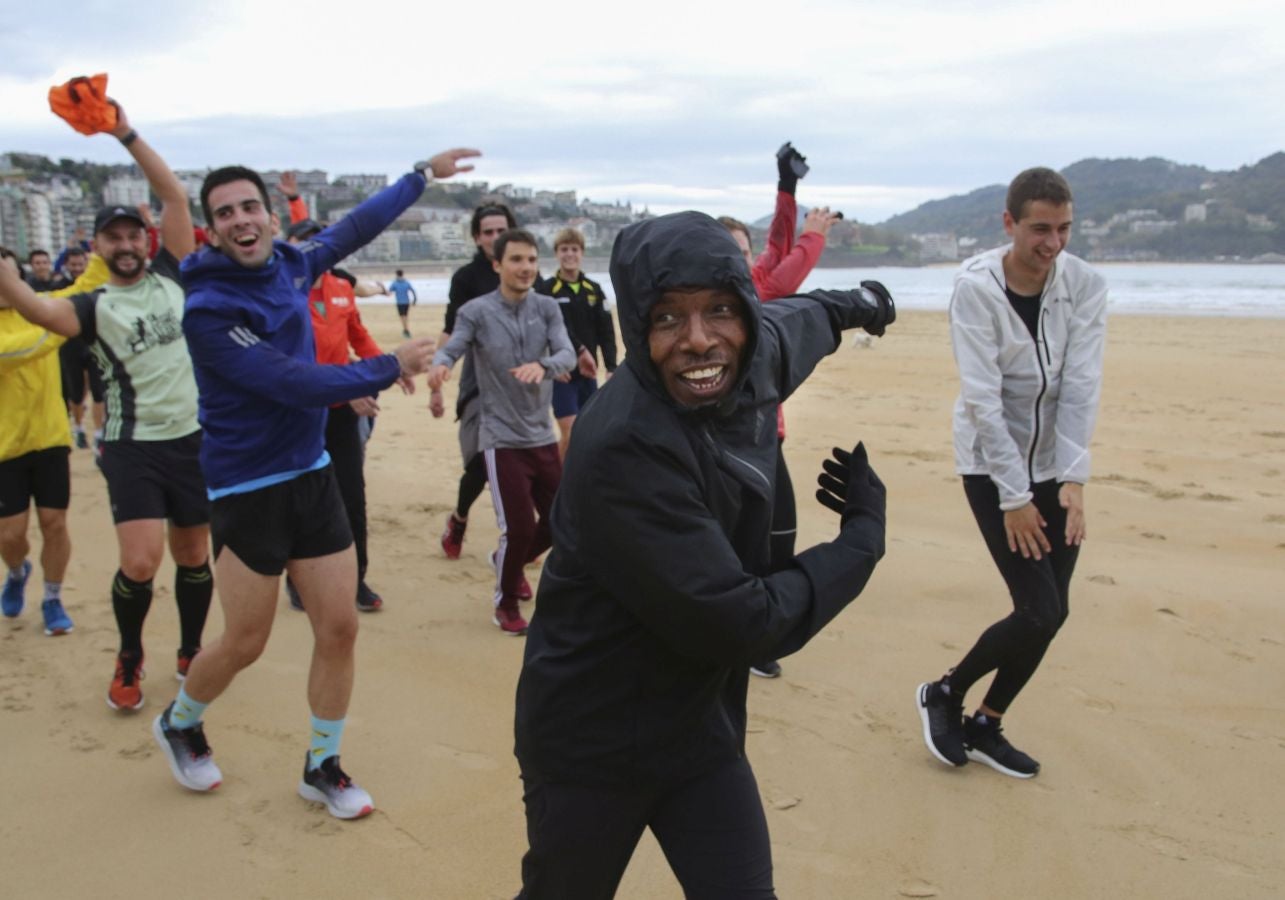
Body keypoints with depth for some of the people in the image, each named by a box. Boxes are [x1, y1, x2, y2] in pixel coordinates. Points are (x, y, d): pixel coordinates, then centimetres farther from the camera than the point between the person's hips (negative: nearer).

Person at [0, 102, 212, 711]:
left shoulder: (170, 275, 5)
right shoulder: (93, 308, -1)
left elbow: (175, 195, -2)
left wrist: (126, 135, -7)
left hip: (193, 439, 2)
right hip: (132, 448, -2)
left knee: (194, 556, 11)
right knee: (140, 562, -12)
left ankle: (190, 653, 31)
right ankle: (129, 661, 15)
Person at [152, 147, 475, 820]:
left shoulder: (289, 266, 2)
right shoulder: (208, 310, -18)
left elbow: (355, 227, 17)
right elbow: (296, 384, -24)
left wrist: (423, 174, 24)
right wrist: (391, 368, -19)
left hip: (313, 476, 6)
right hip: (247, 491, -6)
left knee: (339, 629, 5)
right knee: (244, 643, 5)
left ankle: (322, 767, 25)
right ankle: (179, 723, 37)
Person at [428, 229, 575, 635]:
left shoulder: (547, 307, 2)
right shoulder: (477, 311, -7)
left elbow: (567, 354, -10)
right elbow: (450, 349, -17)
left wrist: (543, 365, -33)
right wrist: (439, 365, -42)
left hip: (543, 435, 5)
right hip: (502, 438, -4)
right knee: (519, 527, -7)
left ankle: (511, 563, 42)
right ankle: (506, 602, 19)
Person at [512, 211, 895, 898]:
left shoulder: (754, 361, -8)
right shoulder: (623, 447, -31)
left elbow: (789, 323, 19)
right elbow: (740, 624, -28)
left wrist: (850, 304, 41)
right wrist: (863, 536, -13)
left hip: (701, 723, 6)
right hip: (591, 741, -5)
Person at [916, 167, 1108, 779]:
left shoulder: (1085, 285, -6)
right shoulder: (975, 287, -17)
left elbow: (1080, 385, -11)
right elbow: (982, 398, -19)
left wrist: (1072, 481, -19)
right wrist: (1014, 497, -20)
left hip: (1053, 464, 5)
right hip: (992, 464, -5)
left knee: (1052, 611, 4)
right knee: (1038, 610, -11)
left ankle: (985, 728, 24)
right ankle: (942, 694, 15)